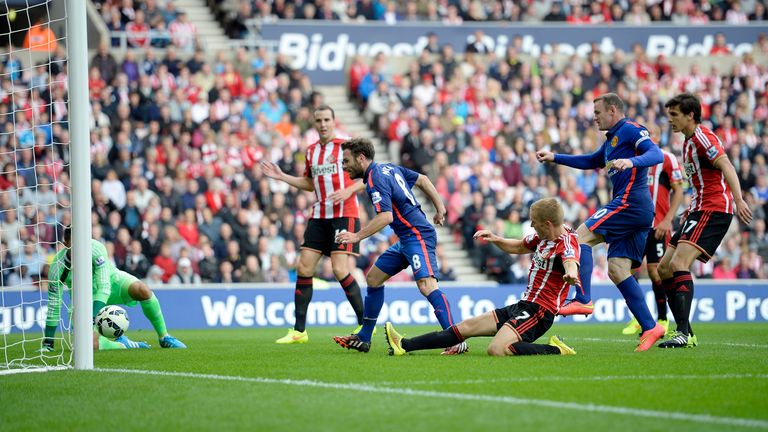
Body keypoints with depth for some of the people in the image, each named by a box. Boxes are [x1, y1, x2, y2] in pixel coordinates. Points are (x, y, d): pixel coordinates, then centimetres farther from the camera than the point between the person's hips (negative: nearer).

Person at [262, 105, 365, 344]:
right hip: (319, 216, 6)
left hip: (344, 215, -6)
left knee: (340, 269, -16)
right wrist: (281, 176, 15)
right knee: (304, 268, -1)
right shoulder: (311, 151, 14)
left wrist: (349, 190, -21)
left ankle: (364, 324, -4)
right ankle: (299, 330, 6)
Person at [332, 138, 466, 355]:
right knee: (373, 278, 16)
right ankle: (363, 338, 23)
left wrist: (357, 236, -25)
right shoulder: (389, 168, 13)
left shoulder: (375, 180, -16)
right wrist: (440, 207, 20)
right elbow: (422, 180, 20)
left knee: (426, 284, -25)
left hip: (417, 235, -11)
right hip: (407, 239, 11)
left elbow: (386, 216, -28)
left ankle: (456, 341, -34)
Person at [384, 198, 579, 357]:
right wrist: (495, 239, 11)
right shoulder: (543, 237, 11)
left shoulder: (566, 244, -18)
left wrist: (571, 274, -66)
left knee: (497, 349, -30)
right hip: (523, 306, 10)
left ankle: (555, 350, -16)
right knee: (467, 326, 11)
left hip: (538, 312, -10)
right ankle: (404, 345, 16)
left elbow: (571, 262, -42)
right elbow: (518, 247, 30)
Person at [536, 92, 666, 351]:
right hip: (639, 211, 10)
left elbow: (656, 154, -17)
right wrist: (554, 158, 38)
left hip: (630, 201, -10)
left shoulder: (629, 130, -3)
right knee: (617, 269, 3)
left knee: (582, 236, -12)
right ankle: (649, 327, -3)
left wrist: (631, 161, -34)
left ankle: (583, 300, -24)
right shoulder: (612, 140, 27)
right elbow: (591, 162, 42)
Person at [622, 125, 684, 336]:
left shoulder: (667, 159, -3)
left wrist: (667, 220, -13)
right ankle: (637, 318, 9)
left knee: (655, 271, -6)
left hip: (657, 226, -5)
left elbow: (678, 191, -5)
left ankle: (662, 319, 7)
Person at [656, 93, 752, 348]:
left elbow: (725, 166, -23)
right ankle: (683, 329, 10)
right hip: (699, 210, 10)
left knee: (678, 263, -24)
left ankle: (685, 335, -30)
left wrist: (738, 199, -34)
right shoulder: (688, 143, 20)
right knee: (664, 268, 8)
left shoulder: (701, 137, -10)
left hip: (713, 210, -10)